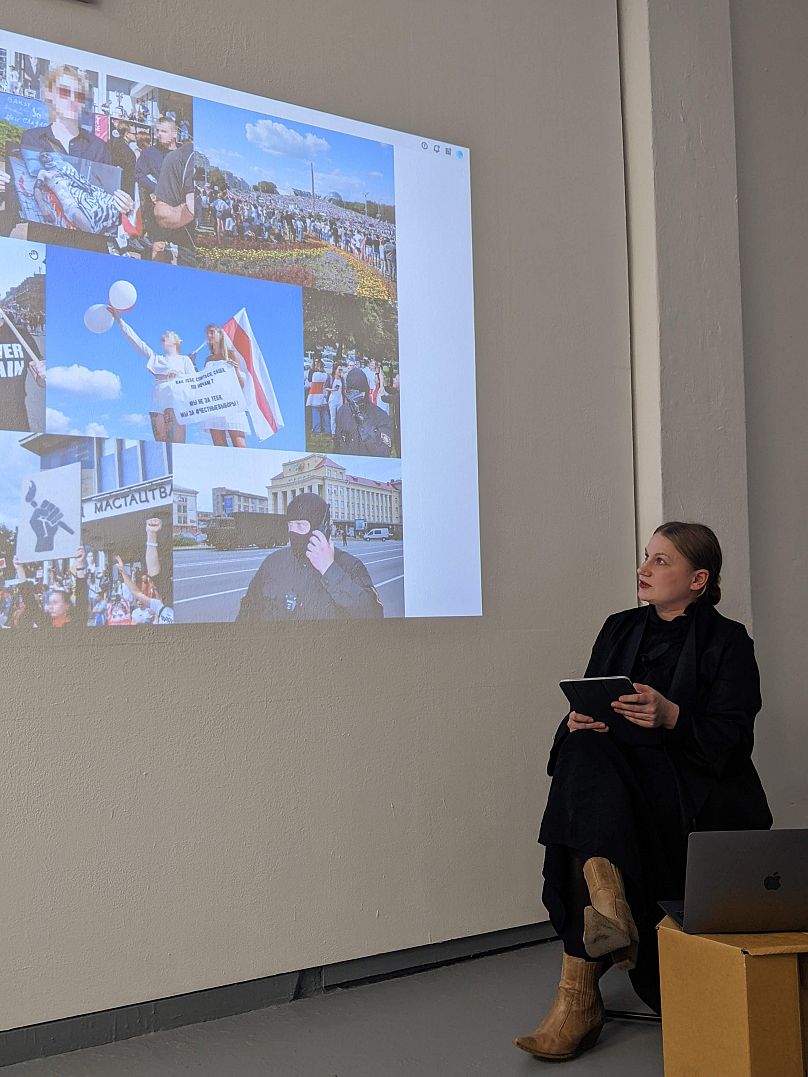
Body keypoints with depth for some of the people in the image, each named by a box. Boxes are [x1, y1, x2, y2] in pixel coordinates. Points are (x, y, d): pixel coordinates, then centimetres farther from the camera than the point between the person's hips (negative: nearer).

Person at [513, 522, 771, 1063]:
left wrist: (670, 715, -24)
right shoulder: (620, 629, 18)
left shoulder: (727, 642, 3)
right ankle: (606, 900, -45)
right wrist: (578, 722, -10)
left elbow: (730, 741, -7)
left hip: (702, 801, -5)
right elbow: (586, 708, 14)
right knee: (585, 748, -30)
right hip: (616, 781, 5)